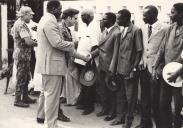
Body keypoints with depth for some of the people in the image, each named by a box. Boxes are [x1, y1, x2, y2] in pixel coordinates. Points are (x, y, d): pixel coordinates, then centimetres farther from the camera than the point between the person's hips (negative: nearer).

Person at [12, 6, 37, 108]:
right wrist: (36, 43, -8)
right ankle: (18, 100, 6)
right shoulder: (21, 25, -17)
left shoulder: (20, 24, 15)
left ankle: (25, 97, 27)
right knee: (21, 78, -2)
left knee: (26, 78, 17)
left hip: (25, 55, 10)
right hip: (22, 55, -10)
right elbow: (28, 42, -25)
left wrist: (33, 42, 4)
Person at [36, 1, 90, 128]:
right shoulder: (51, 21, -18)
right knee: (52, 95, -5)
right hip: (52, 63, -11)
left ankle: (41, 116, 36)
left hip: (47, 62, 11)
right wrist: (72, 44, -11)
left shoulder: (45, 19, 16)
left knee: (46, 91, 23)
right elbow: (57, 42, -26)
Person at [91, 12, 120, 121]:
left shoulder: (116, 33, -18)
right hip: (102, 66, 8)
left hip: (110, 68, -8)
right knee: (101, 88, 17)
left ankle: (112, 112, 23)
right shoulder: (105, 31, 10)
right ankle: (105, 108, 35)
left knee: (111, 90, 7)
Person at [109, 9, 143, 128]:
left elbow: (139, 51, -12)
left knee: (130, 96, 5)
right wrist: (113, 68, 9)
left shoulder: (136, 30, -9)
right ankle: (120, 117, 26)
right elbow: (117, 51, 13)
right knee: (120, 95, 14)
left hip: (130, 70, -7)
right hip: (120, 69, 7)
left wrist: (134, 69, -15)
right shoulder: (121, 32, 12)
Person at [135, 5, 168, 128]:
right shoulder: (143, 28, 7)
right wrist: (141, 62, 6)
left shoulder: (164, 29, -13)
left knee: (155, 99, -1)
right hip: (144, 67, 6)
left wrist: (158, 67, -11)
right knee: (144, 97, 14)